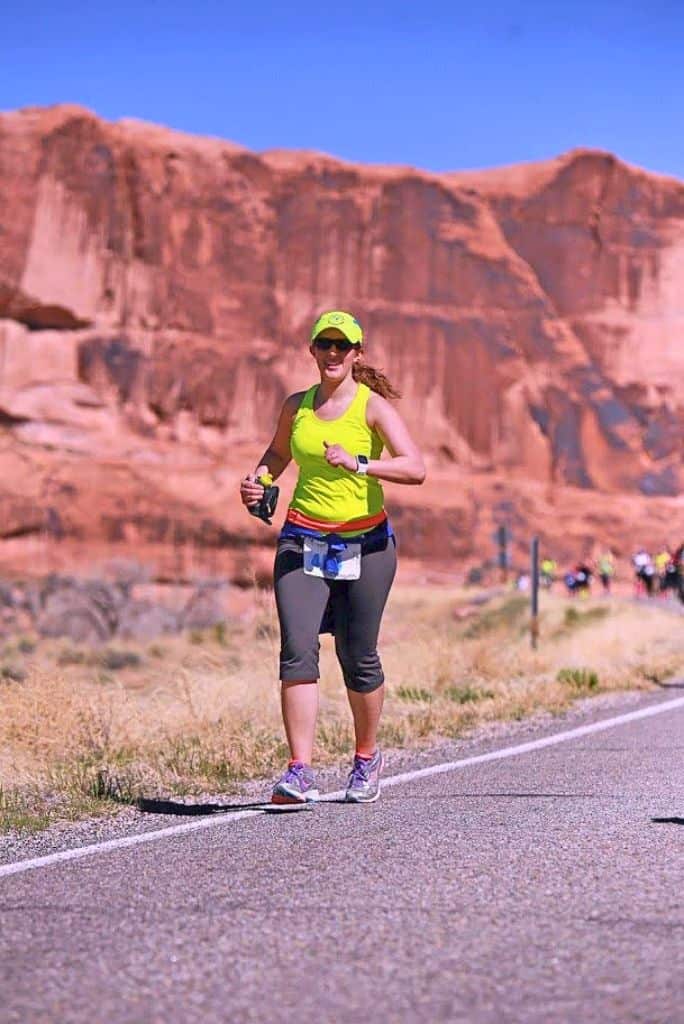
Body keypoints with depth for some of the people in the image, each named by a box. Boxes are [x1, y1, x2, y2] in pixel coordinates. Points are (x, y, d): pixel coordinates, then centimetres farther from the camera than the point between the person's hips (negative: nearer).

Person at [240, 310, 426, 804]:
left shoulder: (373, 406, -5)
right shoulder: (296, 407, 8)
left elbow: (415, 468, -17)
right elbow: (278, 453, 28)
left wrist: (358, 464, -28)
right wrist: (258, 479, 7)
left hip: (365, 544, -2)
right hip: (303, 541, 3)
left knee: (358, 657, 5)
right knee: (297, 653, -13)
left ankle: (367, 758, 27)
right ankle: (300, 770, -15)